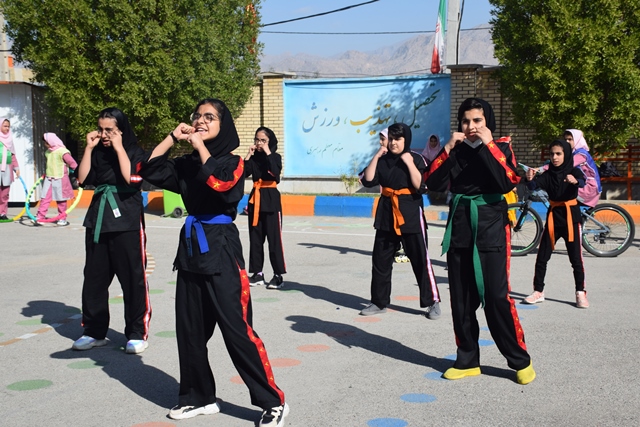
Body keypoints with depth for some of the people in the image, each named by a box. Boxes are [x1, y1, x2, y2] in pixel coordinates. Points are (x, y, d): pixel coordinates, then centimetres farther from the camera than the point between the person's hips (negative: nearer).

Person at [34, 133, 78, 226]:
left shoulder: (63, 152, -17)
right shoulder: (48, 152, 8)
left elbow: (73, 164, -17)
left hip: (60, 179, -6)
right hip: (48, 179, 6)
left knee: (61, 200, 5)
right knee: (44, 198, 1)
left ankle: (62, 218, 15)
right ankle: (40, 217, 4)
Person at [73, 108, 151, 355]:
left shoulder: (135, 152, -3)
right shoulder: (98, 153, 11)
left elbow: (132, 178, -19)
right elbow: (83, 179, 1)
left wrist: (119, 148, -15)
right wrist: (89, 148, -3)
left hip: (127, 222, -5)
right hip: (98, 220, 5)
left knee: (132, 278, -3)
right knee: (94, 278, 9)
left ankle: (137, 333, 7)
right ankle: (94, 331, 20)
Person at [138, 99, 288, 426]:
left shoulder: (233, 162, -4)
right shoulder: (187, 164, 12)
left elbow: (219, 183, -24)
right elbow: (150, 170, 6)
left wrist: (201, 146, -13)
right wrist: (173, 138, 3)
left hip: (221, 250, -7)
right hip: (191, 247, 7)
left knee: (237, 330, -8)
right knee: (189, 329, 10)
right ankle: (199, 397, 25)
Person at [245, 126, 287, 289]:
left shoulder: (275, 157, -1)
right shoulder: (254, 157, 9)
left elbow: (275, 172, -22)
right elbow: (243, 174, -4)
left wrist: (268, 153, -18)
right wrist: (249, 155, -7)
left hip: (270, 199, -5)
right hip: (255, 198, 5)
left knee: (274, 238, -6)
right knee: (255, 238, 7)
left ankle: (278, 275, -2)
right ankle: (257, 274, 16)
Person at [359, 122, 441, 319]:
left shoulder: (416, 159, -4)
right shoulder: (383, 160, 6)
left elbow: (421, 185, -15)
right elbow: (368, 180, -4)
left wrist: (409, 163, -19)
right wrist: (376, 156, -8)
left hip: (411, 214, -4)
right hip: (387, 214, 4)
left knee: (420, 260, -3)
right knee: (380, 260, 8)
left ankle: (432, 302, 6)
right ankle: (379, 302, 19)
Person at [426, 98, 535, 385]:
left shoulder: (501, 148, 1)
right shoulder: (456, 149, 8)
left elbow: (508, 182, -17)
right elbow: (434, 184, -4)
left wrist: (488, 145, -18)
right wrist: (448, 149, -12)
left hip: (491, 228, -3)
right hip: (459, 228, 4)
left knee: (496, 297, -8)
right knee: (461, 299, 7)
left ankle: (520, 361, 8)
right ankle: (468, 361, 19)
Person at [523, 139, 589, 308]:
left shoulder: (574, 171, -3)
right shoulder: (548, 174, 4)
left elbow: (582, 181, -25)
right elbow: (534, 186, -13)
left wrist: (575, 181, -49)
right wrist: (530, 179, -36)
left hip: (571, 215, -3)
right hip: (553, 215, 3)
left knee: (576, 258, -2)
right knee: (542, 256, 2)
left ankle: (580, 293, 7)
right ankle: (538, 291, 11)